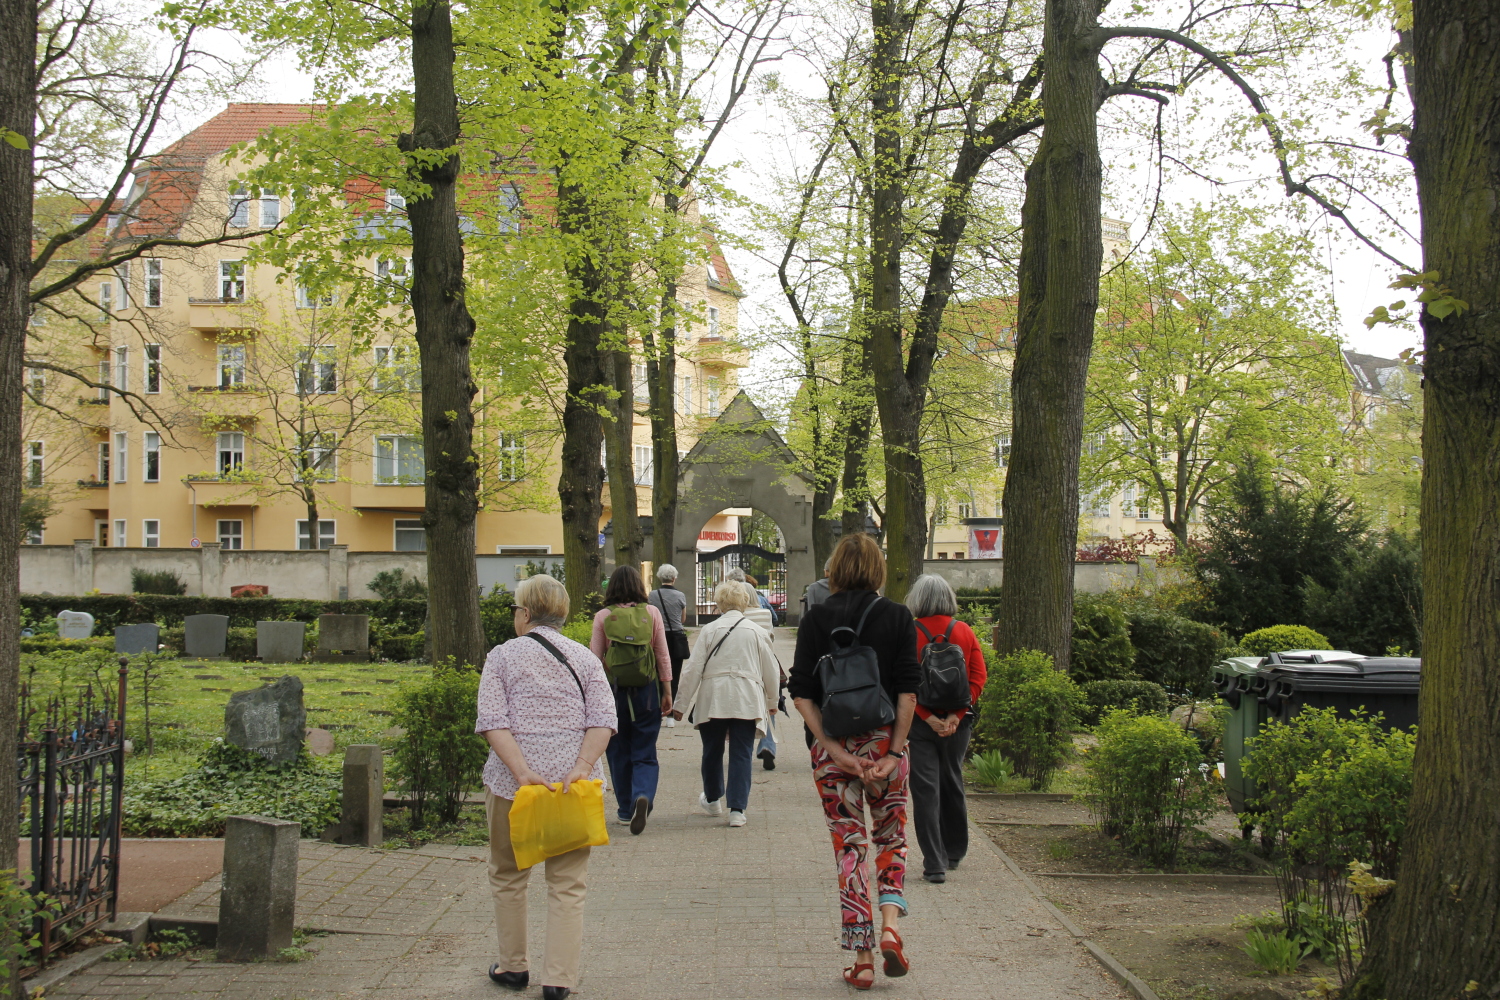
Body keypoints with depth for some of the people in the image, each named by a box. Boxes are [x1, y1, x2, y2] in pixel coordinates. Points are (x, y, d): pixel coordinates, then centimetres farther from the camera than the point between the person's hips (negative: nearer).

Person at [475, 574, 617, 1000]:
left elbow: (492, 722, -9)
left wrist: (522, 772, -16)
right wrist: (581, 768, -12)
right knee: (568, 883, 5)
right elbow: (603, 721, -3)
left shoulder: (503, 656, 2)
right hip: (573, 778, 1)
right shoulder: (584, 658, 8)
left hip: (512, 779, -1)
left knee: (508, 876, 16)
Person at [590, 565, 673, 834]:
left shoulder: (603, 617, -2)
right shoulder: (651, 613, 1)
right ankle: (643, 796, -20)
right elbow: (663, 655, 3)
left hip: (613, 691, 0)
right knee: (645, 753, 6)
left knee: (619, 753, 14)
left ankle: (626, 809, 20)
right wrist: (667, 692, 9)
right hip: (647, 691, 0)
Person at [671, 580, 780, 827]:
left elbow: (693, 669, -2)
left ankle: (712, 800, 33)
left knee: (712, 751, 17)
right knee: (741, 754, 2)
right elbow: (771, 671, 9)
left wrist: (681, 704, 5)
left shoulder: (709, 630, -1)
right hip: (747, 701, 0)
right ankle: (737, 809, -5)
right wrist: (771, 702, 24)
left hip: (712, 699, 0)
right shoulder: (757, 631, 2)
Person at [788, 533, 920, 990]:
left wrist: (834, 749, -8)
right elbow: (908, 692, -6)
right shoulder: (898, 617, 0)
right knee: (891, 836, 19)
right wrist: (894, 752, -5)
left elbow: (802, 694, -6)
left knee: (849, 845, 6)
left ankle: (862, 960, 6)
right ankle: (890, 922, -2)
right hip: (883, 740, 0)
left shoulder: (816, 619, 0)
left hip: (831, 746, 0)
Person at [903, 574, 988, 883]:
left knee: (925, 789, -1)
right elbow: (979, 676, -3)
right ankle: (954, 853, 33)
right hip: (957, 722, 3)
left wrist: (929, 718, -12)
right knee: (952, 784, 19)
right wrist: (956, 715, -9)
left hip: (920, 722, -3)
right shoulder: (965, 631, 2)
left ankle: (934, 863, -6)